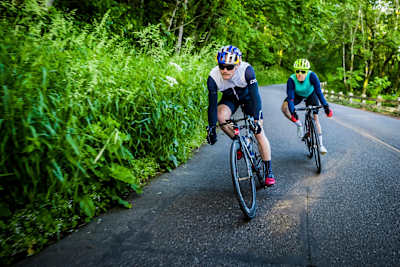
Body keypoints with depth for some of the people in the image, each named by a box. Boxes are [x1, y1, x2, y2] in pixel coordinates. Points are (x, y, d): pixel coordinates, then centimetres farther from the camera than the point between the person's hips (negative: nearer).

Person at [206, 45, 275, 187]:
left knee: (259, 132, -10)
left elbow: (255, 96, -36)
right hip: (230, 98, 2)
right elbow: (212, 104, -26)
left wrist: (256, 120, -42)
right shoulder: (213, 77, -30)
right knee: (221, 116, -31)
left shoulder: (246, 70, -35)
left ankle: (269, 171, 1)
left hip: (248, 96, -1)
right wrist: (211, 128, -29)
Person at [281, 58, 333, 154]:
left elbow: (318, 92, -38)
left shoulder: (312, 76, -35)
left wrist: (325, 106, -47)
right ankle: (298, 124, -2)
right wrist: (293, 111, -52)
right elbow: (290, 97, -38)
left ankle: (321, 144, -2)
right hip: (298, 95, 1)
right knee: (284, 107, -26)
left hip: (311, 94, -1)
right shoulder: (291, 80, -34)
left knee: (315, 117, -11)